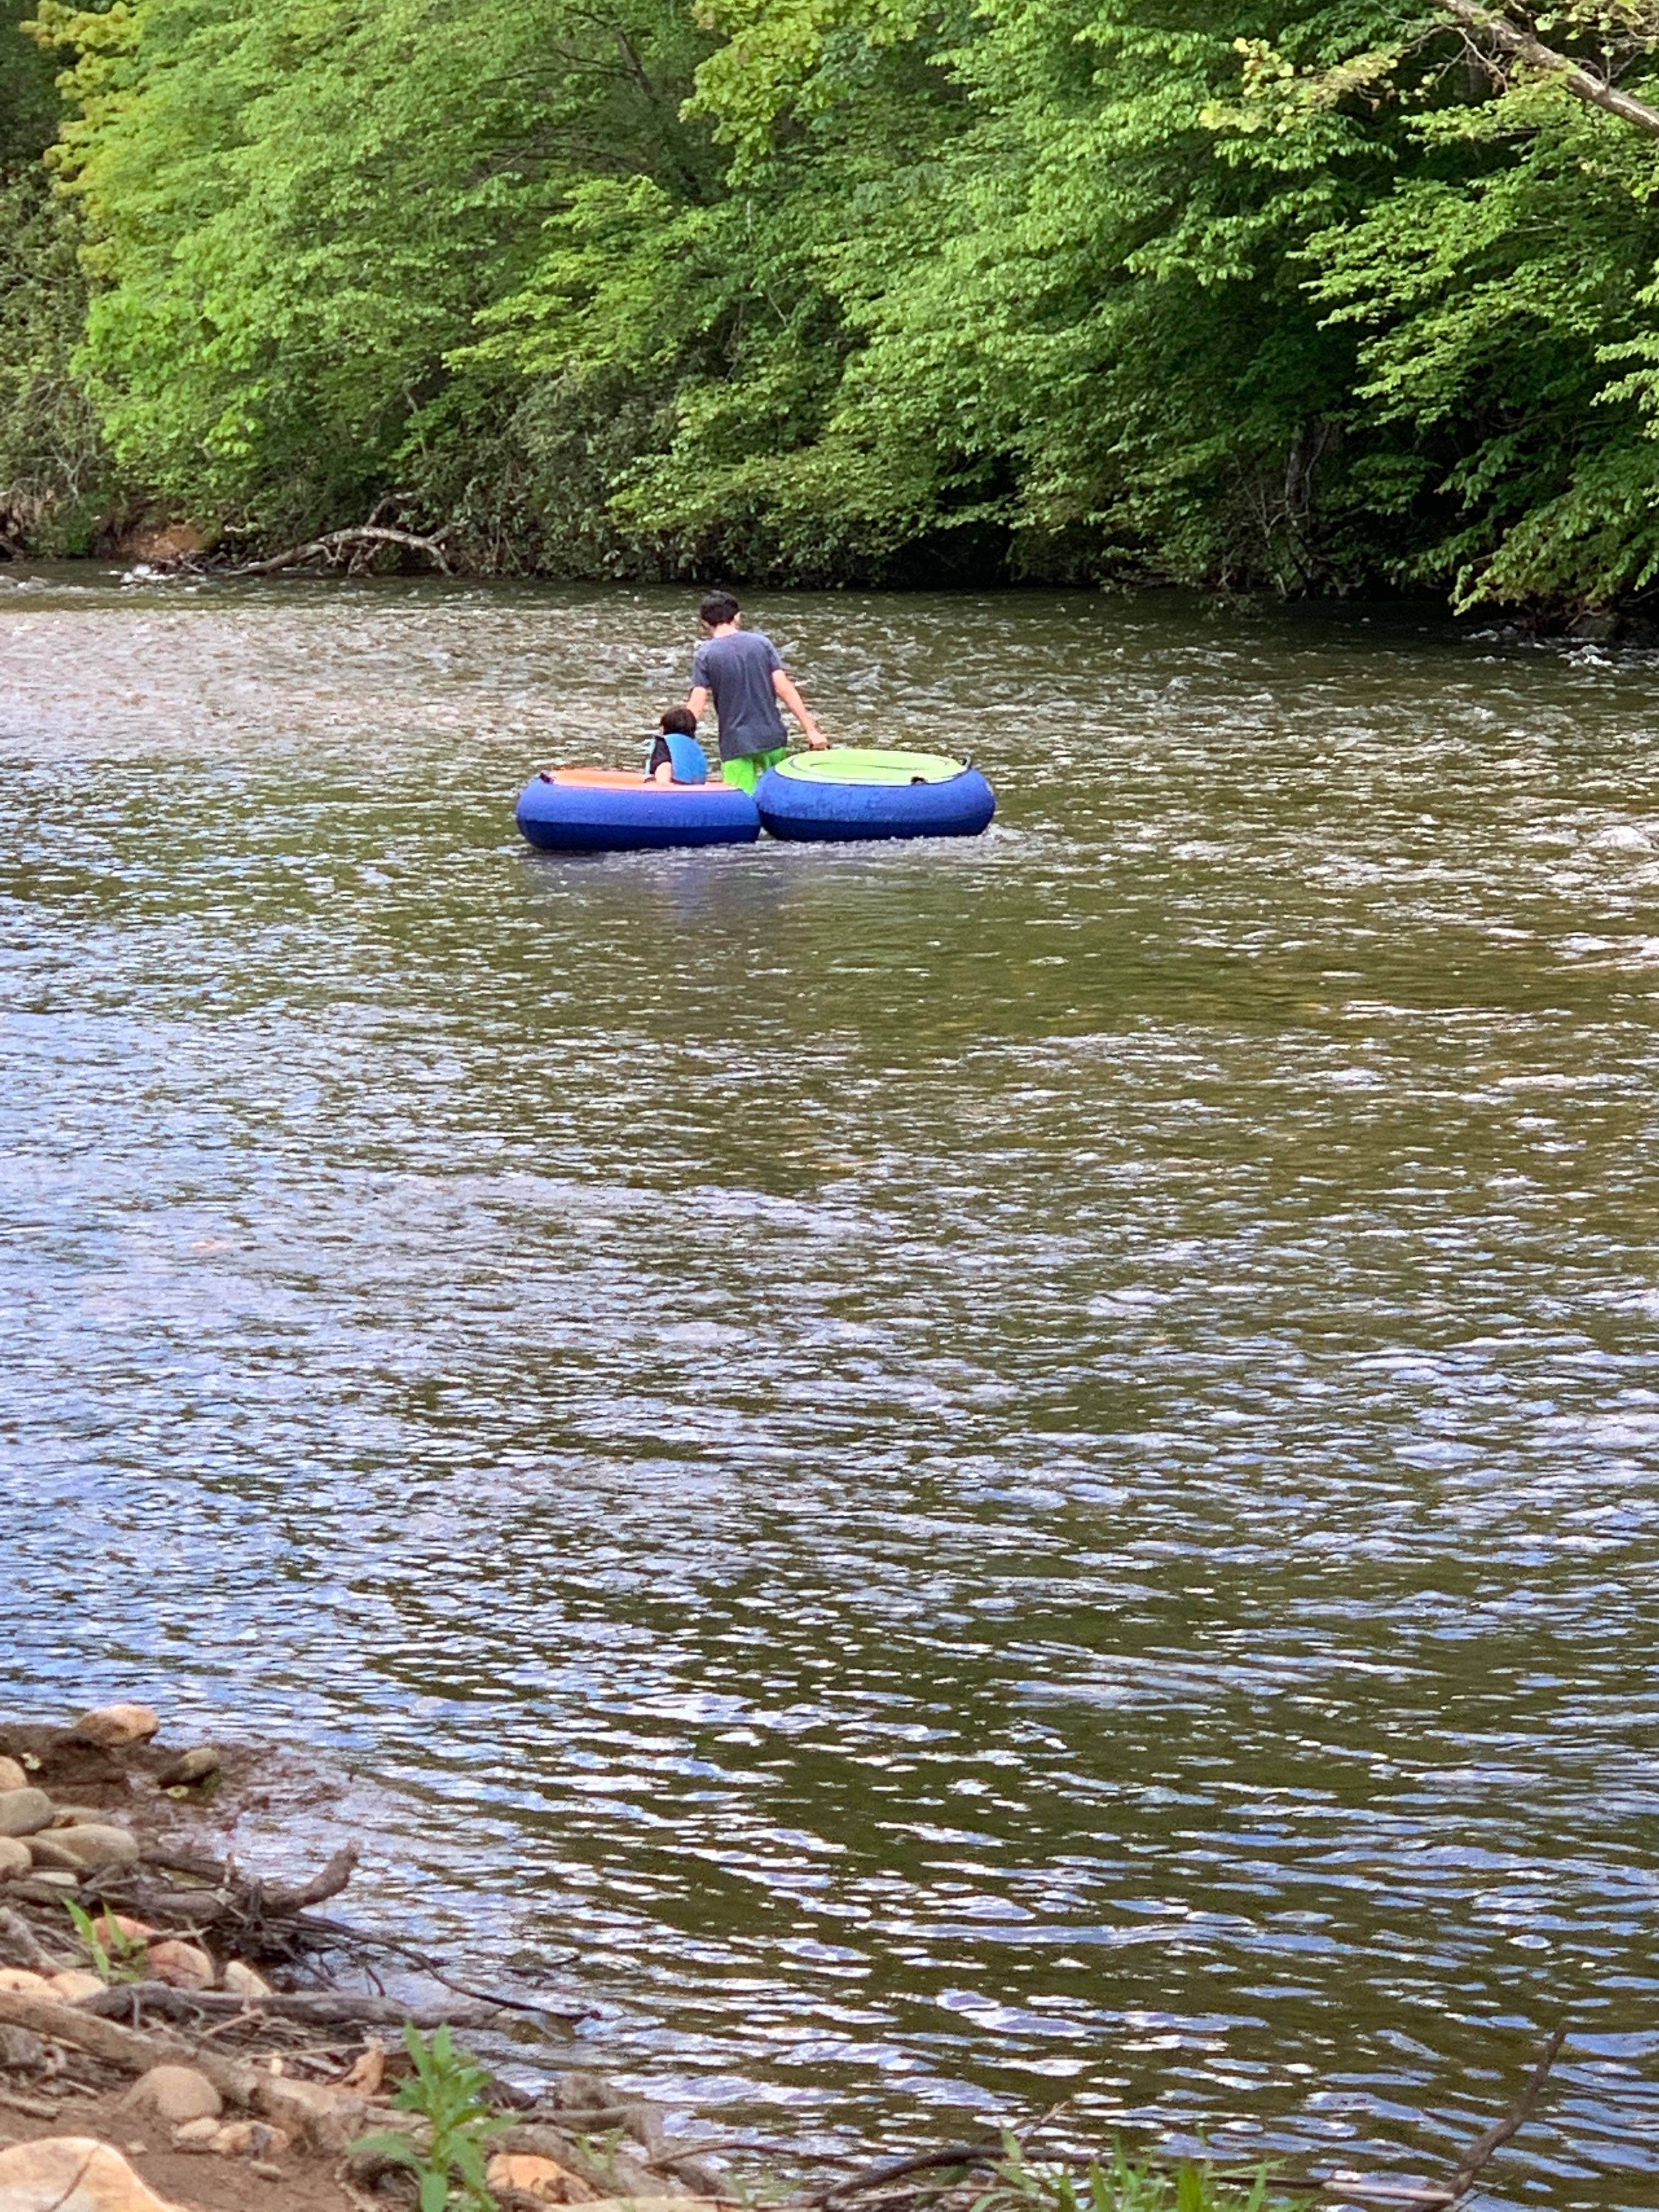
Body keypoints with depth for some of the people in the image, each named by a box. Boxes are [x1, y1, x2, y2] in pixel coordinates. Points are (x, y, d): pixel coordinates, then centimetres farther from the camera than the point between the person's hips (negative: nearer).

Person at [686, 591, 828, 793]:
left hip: (736, 744, -3)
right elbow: (784, 689, -4)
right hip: (772, 738, 3)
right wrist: (811, 730, -2)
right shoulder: (762, 642, 2)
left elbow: (697, 706, -10)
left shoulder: (705, 655, -4)